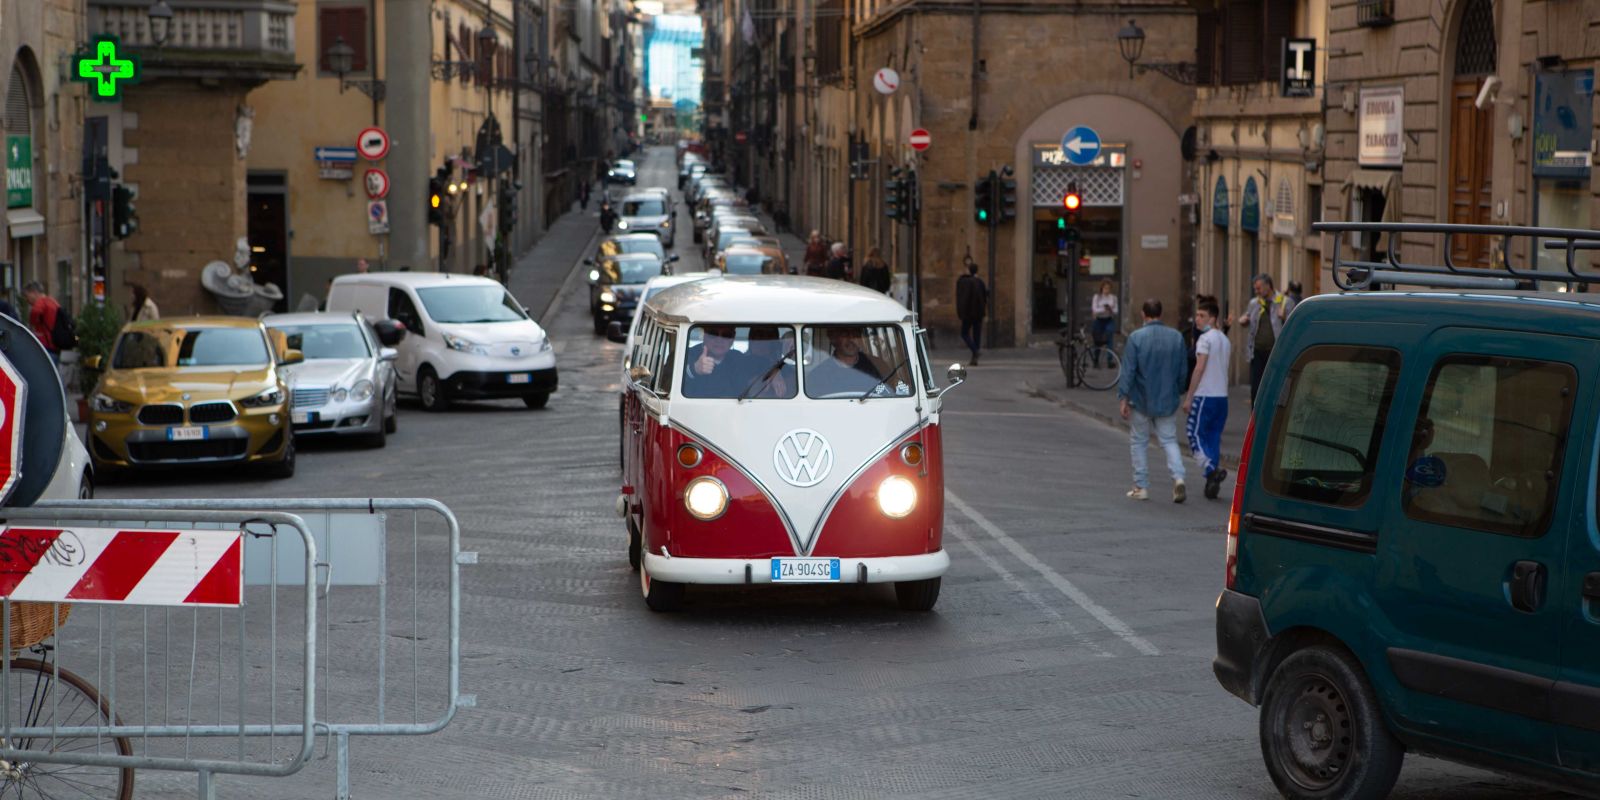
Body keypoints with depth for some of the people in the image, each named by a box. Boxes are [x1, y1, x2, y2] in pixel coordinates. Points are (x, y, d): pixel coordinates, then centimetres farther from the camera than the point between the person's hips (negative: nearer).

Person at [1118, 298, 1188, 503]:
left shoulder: (1136, 338, -12)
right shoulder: (1177, 337, 0)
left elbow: (1128, 371, -12)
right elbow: (1182, 371, 8)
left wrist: (1124, 398, -7)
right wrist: (1178, 392, 21)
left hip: (1141, 401, -3)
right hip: (1167, 401, 3)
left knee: (1139, 442, 10)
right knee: (1169, 440, 9)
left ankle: (1141, 487, 12)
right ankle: (1178, 477, -12)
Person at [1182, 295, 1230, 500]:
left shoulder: (1205, 339, -10)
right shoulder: (1225, 340, 15)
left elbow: (1200, 368, -16)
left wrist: (1189, 397, -13)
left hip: (1205, 395, -8)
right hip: (1222, 396, 8)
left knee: (1195, 433, -3)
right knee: (1214, 437, 11)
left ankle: (1212, 468, -22)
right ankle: (1212, 483, 9)